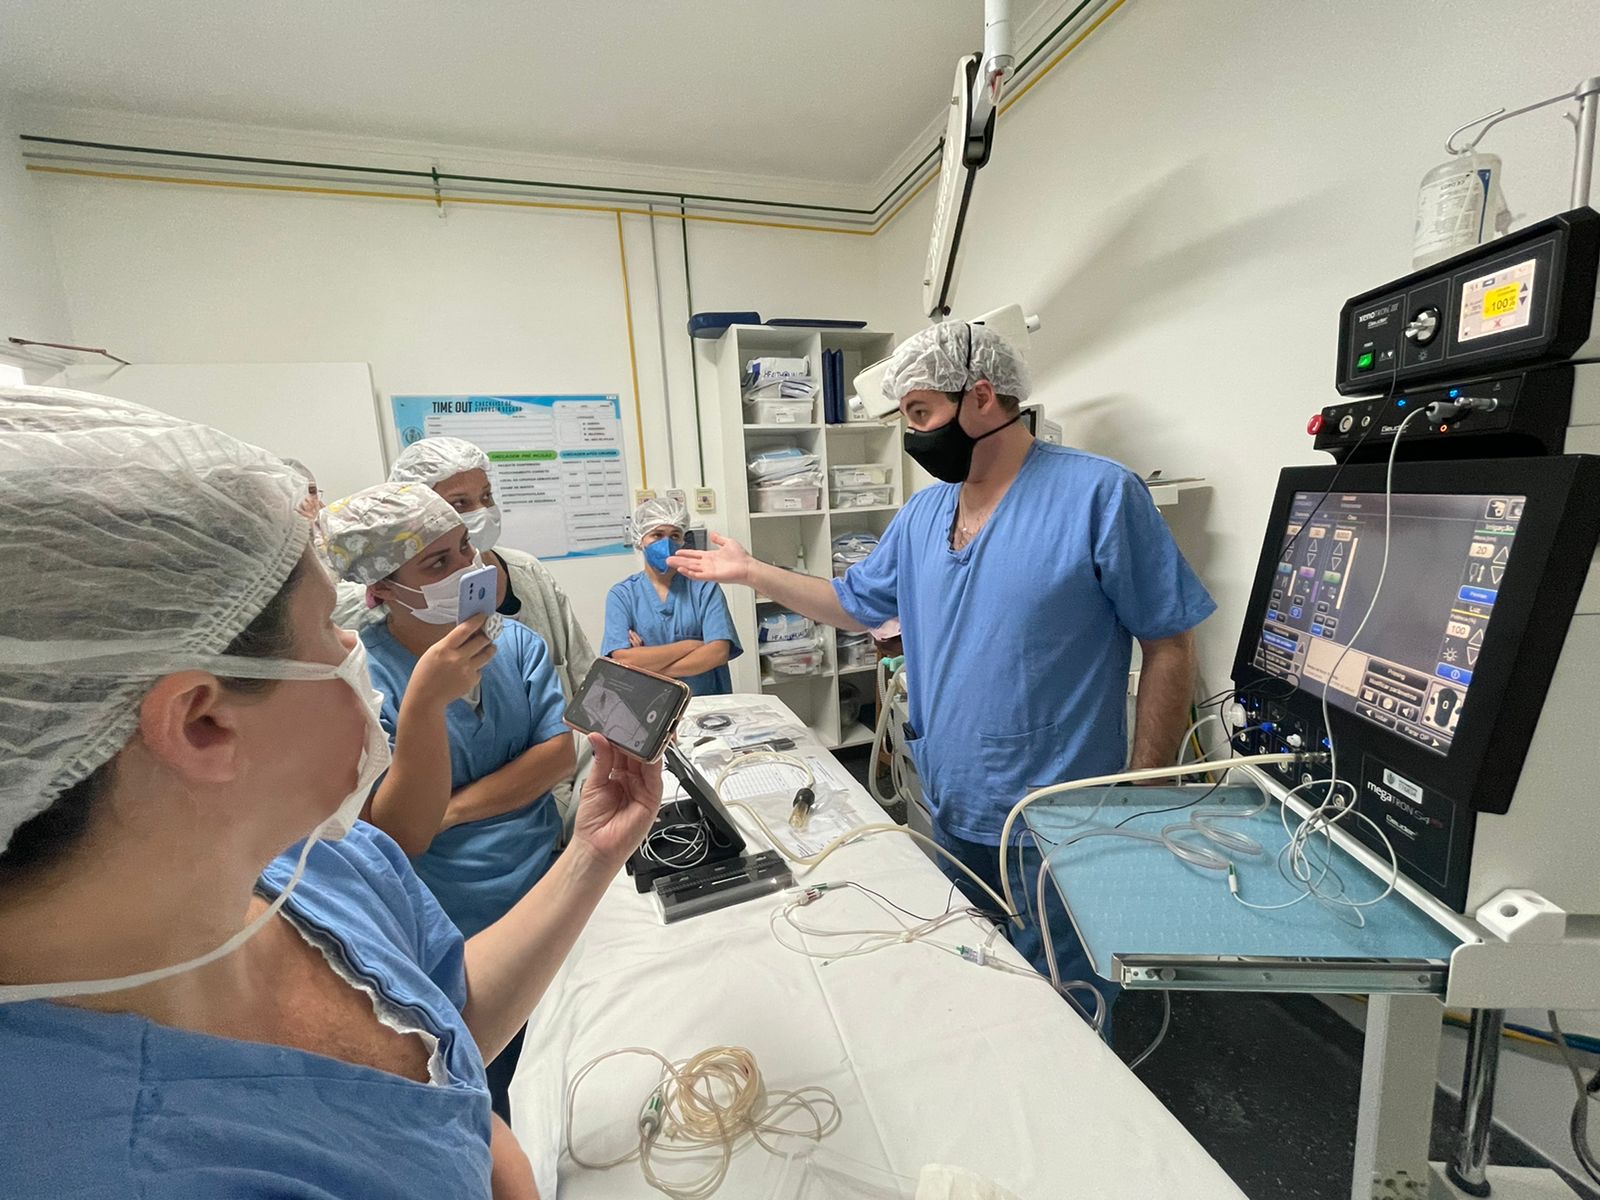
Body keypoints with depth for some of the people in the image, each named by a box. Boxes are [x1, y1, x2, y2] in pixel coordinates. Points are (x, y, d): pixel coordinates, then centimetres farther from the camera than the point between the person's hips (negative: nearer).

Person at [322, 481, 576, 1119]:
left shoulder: (515, 642, -4)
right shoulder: (362, 679, -19)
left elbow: (559, 754, -10)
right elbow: (403, 836, -25)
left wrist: (451, 809, -18)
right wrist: (424, 703, -36)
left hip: (549, 908, 5)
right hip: (455, 943, -5)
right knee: (488, 1111, 19)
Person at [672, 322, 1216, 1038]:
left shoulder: (1100, 494, -15)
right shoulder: (924, 512, 4)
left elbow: (1169, 647, -12)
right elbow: (854, 604, 13)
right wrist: (750, 572, 9)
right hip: (952, 811, 7)